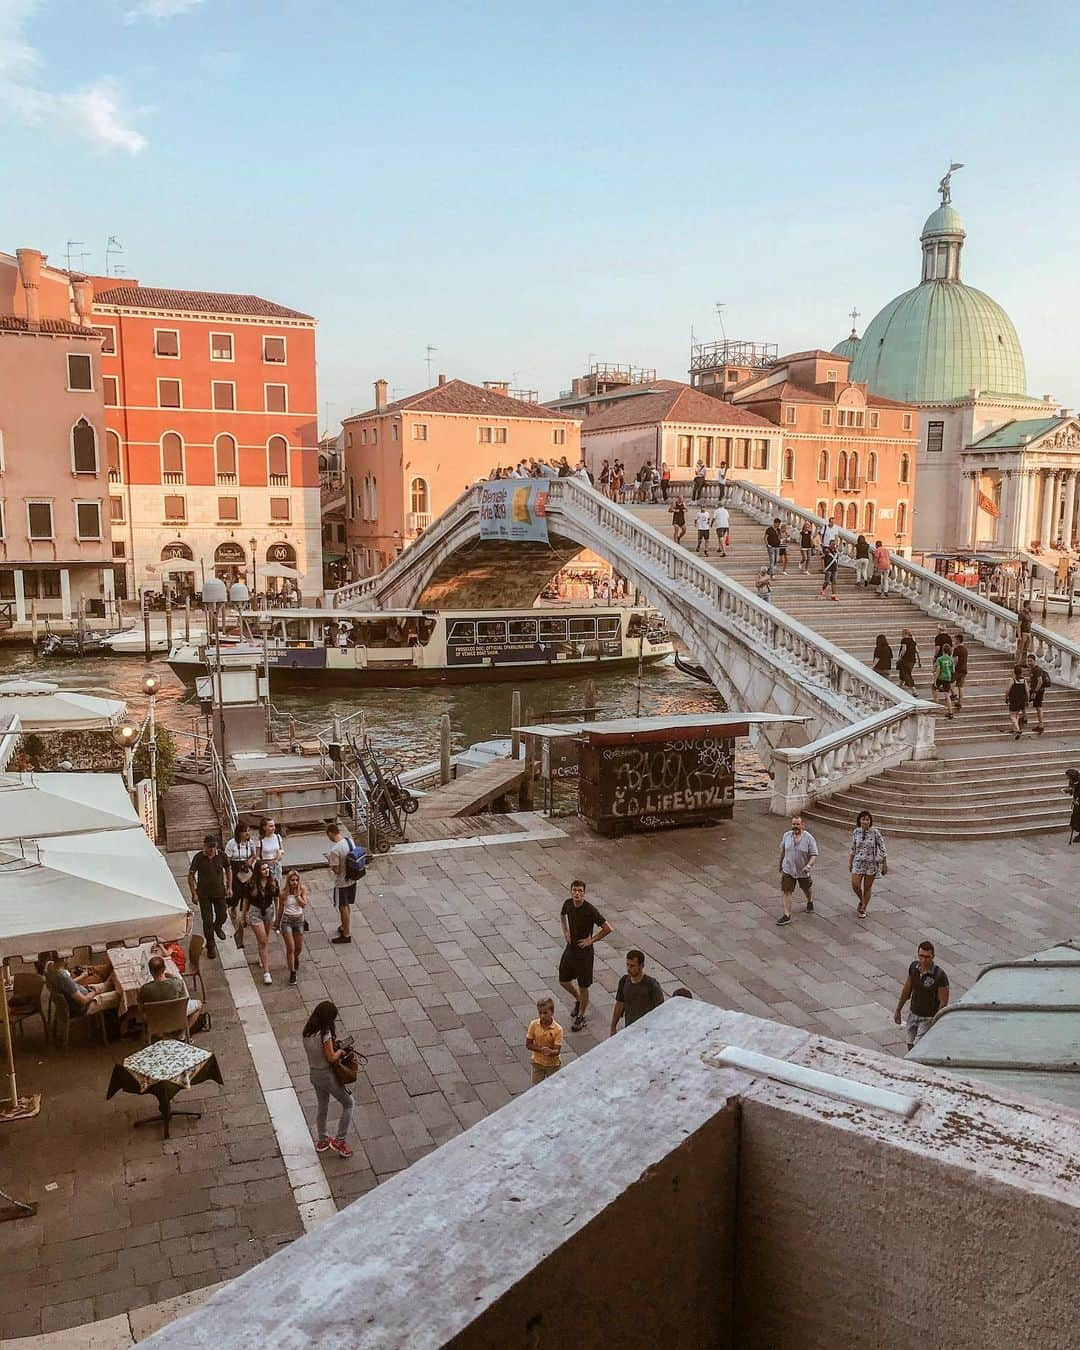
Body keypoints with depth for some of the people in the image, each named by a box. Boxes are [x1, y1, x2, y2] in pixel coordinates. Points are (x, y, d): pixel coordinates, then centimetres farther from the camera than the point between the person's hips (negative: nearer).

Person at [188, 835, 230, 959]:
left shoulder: (221, 856, -9)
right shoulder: (198, 857, -15)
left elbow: (228, 870, 7)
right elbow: (191, 875, -8)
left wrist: (229, 887, 3)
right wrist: (194, 894, -12)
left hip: (219, 891, 2)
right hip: (204, 894, -2)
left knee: (222, 916, 11)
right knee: (207, 920, 1)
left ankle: (217, 927, 47)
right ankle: (211, 945, 16)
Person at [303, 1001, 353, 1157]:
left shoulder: (307, 1032, -5)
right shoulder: (324, 1034, -29)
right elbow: (331, 1058, -24)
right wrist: (340, 1051, -7)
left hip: (313, 1074, 7)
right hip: (327, 1075, -7)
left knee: (321, 1107, 26)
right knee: (348, 1104, 13)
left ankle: (321, 1141, 41)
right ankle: (339, 1141, 13)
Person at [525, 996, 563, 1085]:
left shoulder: (557, 1029, -23)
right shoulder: (533, 1025, -16)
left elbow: (557, 1051, -21)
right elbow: (528, 1045, -10)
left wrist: (550, 1052, -44)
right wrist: (541, 1049, -25)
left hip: (553, 1064, -2)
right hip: (537, 1063, 2)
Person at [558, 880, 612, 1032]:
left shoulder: (590, 910, -24)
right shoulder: (568, 904, -6)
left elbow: (608, 928, -21)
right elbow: (562, 916, 18)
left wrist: (591, 940, -16)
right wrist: (565, 932, 5)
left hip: (584, 952, -6)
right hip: (570, 948, 6)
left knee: (583, 986, 6)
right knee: (563, 980, 17)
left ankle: (582, 1016, 26)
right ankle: (578, 1000, 45)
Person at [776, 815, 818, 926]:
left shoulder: (809, 838, -17)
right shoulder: (786, 835, -6)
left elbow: (814, 855, -17)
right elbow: (782, 849, 10)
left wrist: (809, 865, -34)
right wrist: (781, 864, 18)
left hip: (803, 871, -1)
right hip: (788, 870, 1)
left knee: (807, 889, 23)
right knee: (786, 892, -5)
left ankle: (810, 902, 53)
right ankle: (787, 916, -1)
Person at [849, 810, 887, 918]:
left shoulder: (875, 832, -13)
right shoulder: (856, 832, -3)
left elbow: (882, 849, -7)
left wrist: (885, 864, -6)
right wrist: (850, 862, 13)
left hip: (871, 863, -2)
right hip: (858, 862, 2)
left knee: (867, 887, 7)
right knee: (855, 885, -6)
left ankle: (863, 909, 26)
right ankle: (861, 901, 26)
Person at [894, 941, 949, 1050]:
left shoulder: (940, 975, -25)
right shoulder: (913, 967, -7)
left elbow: (943, 1002, -18)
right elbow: (907, 989, 7)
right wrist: (898, 1010, 14)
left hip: (928, 1018, -6)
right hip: (913, 1014, 6)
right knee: (911, 1046, 16)